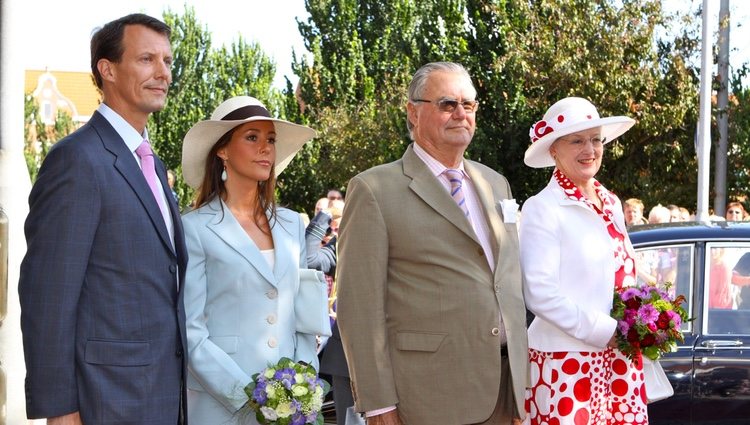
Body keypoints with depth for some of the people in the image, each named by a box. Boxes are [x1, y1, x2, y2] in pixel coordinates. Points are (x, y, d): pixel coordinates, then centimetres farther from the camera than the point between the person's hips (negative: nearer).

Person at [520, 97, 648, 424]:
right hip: (566, 362, -6)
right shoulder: (542, 209, -8)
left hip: (620, 360, 6)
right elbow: (540, 293, -15)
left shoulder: (611, 204, 13)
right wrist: (606, 332, -15)